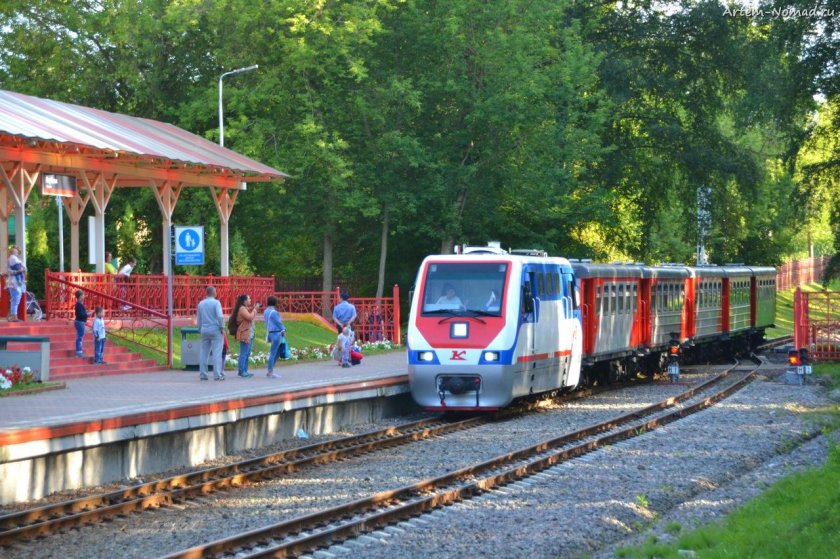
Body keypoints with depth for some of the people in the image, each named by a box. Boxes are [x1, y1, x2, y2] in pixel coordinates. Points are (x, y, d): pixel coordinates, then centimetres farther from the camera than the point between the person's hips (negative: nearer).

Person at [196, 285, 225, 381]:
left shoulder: (201, 303, 9)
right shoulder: (216, 303, -8)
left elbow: (198, 319, 14)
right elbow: (220, 316, -19)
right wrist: (222, 328, -8)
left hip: (204, 330, 5)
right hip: (215, 329, -5)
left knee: (203, 353, 8)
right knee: (217, 353, -4)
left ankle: (202, 374, 9)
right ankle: (217, 374, -8)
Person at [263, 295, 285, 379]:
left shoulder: (266, 311, 11)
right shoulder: (273, 312, -17)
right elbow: (278, 323, -13)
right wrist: (283, 330, 4)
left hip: (270, 333, 9)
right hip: (276, 333, -9)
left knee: (277, 352, 17)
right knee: (273, 353, -4)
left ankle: (270, 371, 16)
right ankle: (270, 373, 0)